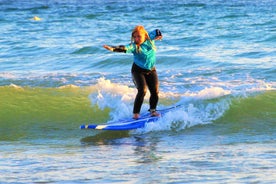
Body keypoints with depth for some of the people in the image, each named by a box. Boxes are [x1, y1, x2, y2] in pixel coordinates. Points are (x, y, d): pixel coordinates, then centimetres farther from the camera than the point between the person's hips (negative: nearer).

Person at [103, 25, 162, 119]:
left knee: (155, 91, -2)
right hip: (138, 71, -4)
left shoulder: (150, 39, -8)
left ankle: (153, 110, 19)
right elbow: (124, 49, -41)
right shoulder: (134, 46, -21)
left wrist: (158, 35, -6)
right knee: (142, 91, -20)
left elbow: (156, 32, 13)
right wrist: (113, 48, -56)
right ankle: (136, 113, -13)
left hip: (151, 70, 4)